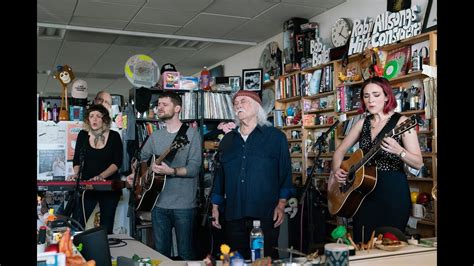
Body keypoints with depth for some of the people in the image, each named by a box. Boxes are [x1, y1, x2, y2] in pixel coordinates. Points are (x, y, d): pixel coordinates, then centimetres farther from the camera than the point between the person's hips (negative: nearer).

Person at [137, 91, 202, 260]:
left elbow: (194, 168, -14)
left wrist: (171, 171, -26)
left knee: (185, 254, 5)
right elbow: (141, 159, 20)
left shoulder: (191, 134, -6)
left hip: (184, 205, -5)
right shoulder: (155, 136, 11)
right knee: (160, 253, 13)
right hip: (159, 204, 5)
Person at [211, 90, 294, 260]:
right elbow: (220, 174, 17)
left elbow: (285, 172, 0)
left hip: (266, 215, -3)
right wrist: (215, 207, 13)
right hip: (234, 216, 4)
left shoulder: (275, 136, 3)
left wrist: (281, 204, -8)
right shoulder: (227, 140, 15)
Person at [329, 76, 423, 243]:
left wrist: (399, 151, -28)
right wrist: (336, 171, -3)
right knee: (361, 244, 6)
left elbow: (418, 163, -9)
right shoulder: (362, 123, 9)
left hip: (393, 191, -5)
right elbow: (340, 151, 16)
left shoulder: (401, 122, -6)